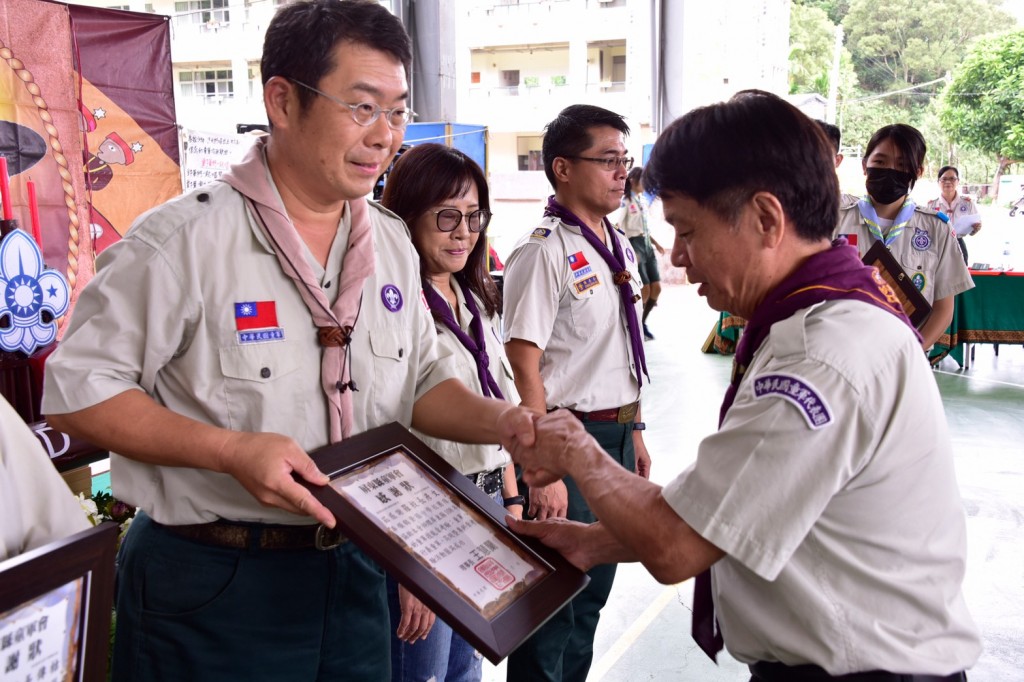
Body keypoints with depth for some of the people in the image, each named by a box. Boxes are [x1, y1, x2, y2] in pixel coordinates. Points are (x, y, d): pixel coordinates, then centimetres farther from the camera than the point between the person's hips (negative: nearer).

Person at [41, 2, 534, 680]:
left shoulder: (392, 243, 4)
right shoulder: (183, 240, -17)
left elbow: (423, 379, 10)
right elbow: (78, 391, -14)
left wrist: (501, 420, -10)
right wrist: (233, 451, -24)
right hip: (210, 588, -5)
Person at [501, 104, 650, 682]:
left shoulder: (621, 248, 9)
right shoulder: (544, 253, -17)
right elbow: (525, 369, -20)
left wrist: (634, 429, 17)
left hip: (617, 435, 8)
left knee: (593, 592, 20)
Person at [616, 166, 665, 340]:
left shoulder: (642, 200, 14)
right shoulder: (625, 201, -11)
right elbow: (618, 229, -16)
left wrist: (655, 243, 15)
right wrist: (630, 252, -23)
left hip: (647, 245, 8)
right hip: (634, 245, -8)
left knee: (656, 288, 3)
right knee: (645, 290, -8)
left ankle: (642, 322, 19)